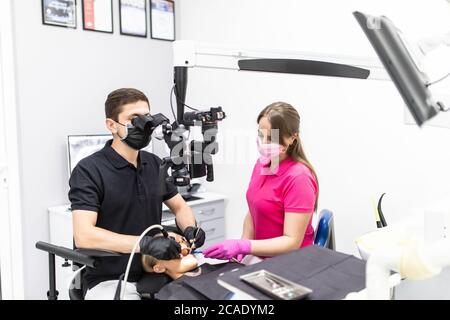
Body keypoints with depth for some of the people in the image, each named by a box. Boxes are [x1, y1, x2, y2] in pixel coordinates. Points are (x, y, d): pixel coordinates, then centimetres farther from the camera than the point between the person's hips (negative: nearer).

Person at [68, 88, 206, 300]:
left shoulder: (154, 164, 7)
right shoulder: (89, 171, -12)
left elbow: (180, 207, 15)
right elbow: (83, 236, -23)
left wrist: (190, 229, -7)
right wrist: (144, 243, -32)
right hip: (110, 280, -5)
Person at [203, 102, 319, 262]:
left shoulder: (298, 177, -18)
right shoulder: (261, 164, 3)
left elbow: (292, 242, -19)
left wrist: (243, 246, -28)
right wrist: (242, 245, -3)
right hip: (262, 258, 6)